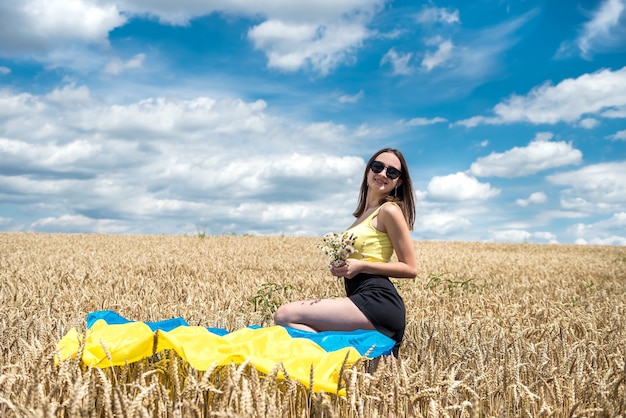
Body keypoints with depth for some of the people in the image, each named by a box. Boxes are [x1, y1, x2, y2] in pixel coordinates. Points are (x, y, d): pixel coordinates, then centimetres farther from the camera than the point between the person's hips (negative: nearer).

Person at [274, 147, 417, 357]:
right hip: (363, 299, 10)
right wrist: (341, 266, 4)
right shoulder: (365, 212, 20)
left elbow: (410, 268, -7)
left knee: (285, 316, -19)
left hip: (377, 301, -10)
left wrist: (361, 266, -14)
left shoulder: (389, 210, -5)